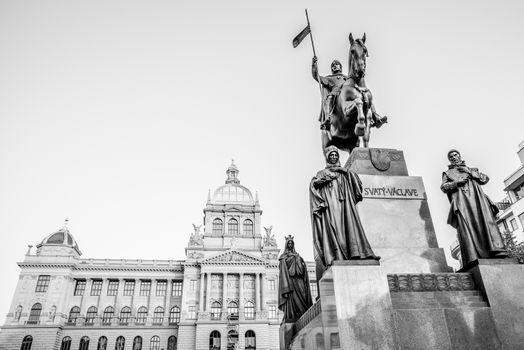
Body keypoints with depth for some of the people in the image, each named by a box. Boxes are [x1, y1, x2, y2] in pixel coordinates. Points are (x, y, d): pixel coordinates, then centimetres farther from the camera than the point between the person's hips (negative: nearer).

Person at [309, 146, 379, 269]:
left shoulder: (344, 171, 27)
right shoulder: (322, 173, 21)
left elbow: (355, 179, 11)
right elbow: (313, 183, 4)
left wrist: (344, 170, 0)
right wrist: (326, 178, -8)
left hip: (344, 202, 2)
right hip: (329, 202, -2)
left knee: (350, 223, -14)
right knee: (333, 226, -17)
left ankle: (355, 252, -22)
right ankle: (335, 255, -26)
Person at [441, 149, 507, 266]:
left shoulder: (472, 169, 37)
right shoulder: (447, 173, 31)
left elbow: (485, 178, 21)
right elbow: (443, 187, 14)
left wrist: (470, 172, 8)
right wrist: (456, 182, -4)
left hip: (477, 197, 3)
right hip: (460, 199, -3)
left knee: (486, 221, -22)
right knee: (465, 227, -23)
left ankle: (496, 251, -35)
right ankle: (473, 260, -37)